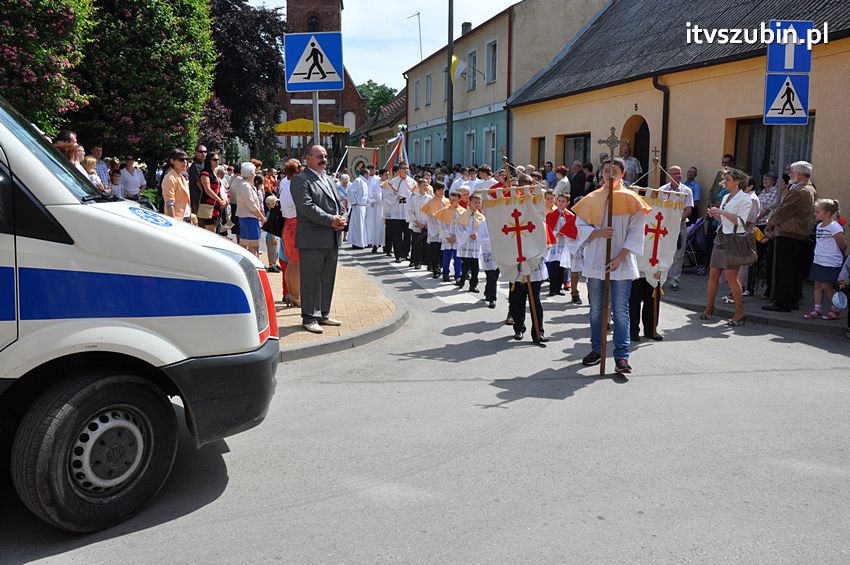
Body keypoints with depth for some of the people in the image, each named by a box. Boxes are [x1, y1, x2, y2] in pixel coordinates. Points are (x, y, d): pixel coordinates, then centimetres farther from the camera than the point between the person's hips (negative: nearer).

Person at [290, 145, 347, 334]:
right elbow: (307, 206, -17)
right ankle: (310, 318, 5)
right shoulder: (300, 180, -7)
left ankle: (323, 314, 24)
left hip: (332, 239, 8)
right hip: (312, 239, -8)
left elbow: (338, 203, 18)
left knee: (328, 279, 13)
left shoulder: (329, 180, 20)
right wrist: (331, 220, -19)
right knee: (311, 280, -2)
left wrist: (342, 219, -4)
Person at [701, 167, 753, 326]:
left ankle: (739, 313, 0)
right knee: (713, 274, 6)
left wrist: (721, 212, -17)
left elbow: (740, 221, -16)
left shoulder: (745, 199, -7)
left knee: (731, 276, -8)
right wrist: (715, 215, 6)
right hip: (722, 237, 8)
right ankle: (709, 307, 16)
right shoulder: (726, 198, 16)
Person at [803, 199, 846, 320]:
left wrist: (839, 256, 6)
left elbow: (843, 245, -9)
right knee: (818, 285, 8)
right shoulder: (819, 226, 10)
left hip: (831, 264, -8)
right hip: (818, 261, 8)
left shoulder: (834, 227, -15)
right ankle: (818, 309, 13)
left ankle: (835, 310, 10)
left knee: (826, 286, -3)